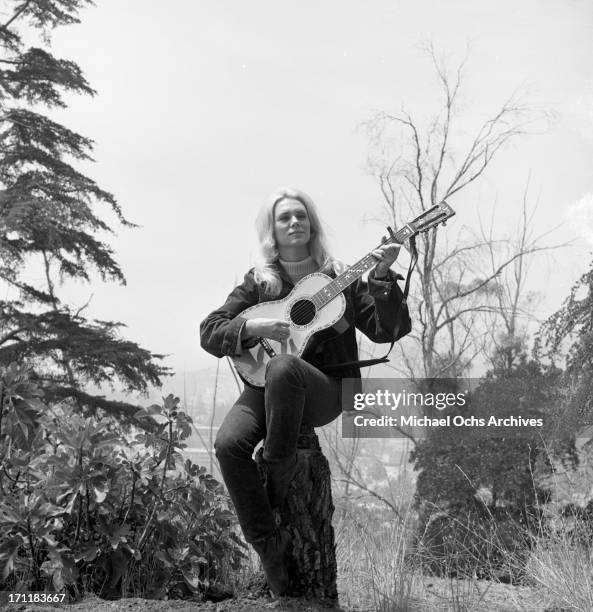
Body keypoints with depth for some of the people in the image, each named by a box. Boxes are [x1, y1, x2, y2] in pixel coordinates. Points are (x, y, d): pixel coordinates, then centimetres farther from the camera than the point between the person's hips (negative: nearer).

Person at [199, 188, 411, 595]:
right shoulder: (258, 281, 11)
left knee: (283, 366, -37)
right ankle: (268, 543, -13)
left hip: (329, 387, -2)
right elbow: (209, 333, 5)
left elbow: (388, 331, -1)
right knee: (229, 443, -28)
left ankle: (279, 473, -19)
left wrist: (383, 277, -15)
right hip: (266, 386, 2)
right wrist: (254, 326, -14)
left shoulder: (338, 278, 8)